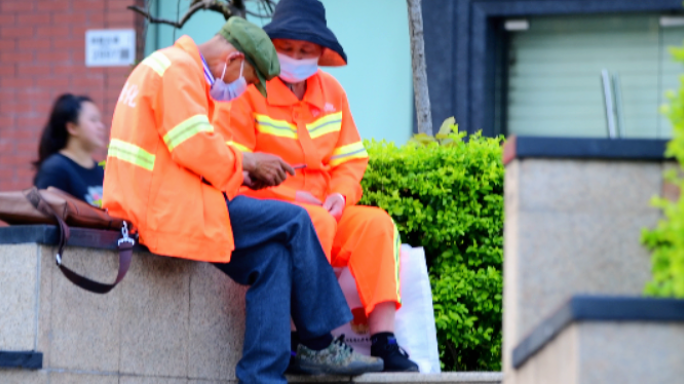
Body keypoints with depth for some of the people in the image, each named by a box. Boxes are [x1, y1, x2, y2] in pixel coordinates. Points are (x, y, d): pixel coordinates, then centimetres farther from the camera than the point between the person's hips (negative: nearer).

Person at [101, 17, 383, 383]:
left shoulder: (181, 68, 24)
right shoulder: (177, 70, -10)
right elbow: (198, 150, -18)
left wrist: (244, 174, 11)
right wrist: (247, 161, -2)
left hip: (149, 205, 11)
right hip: (167, 208, -11)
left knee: (273, 254, 3)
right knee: (292, 222, -8)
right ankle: (320, 345, 2)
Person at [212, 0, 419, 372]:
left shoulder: (331, 91, 15)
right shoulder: (247, 90, -4)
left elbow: (350, 160, 15)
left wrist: (340, 194, -8)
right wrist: (292, 196, -18)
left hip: (322, 210, 6)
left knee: (376, 222, -21)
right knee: (317, 223, -35)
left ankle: (383, 339, -28)